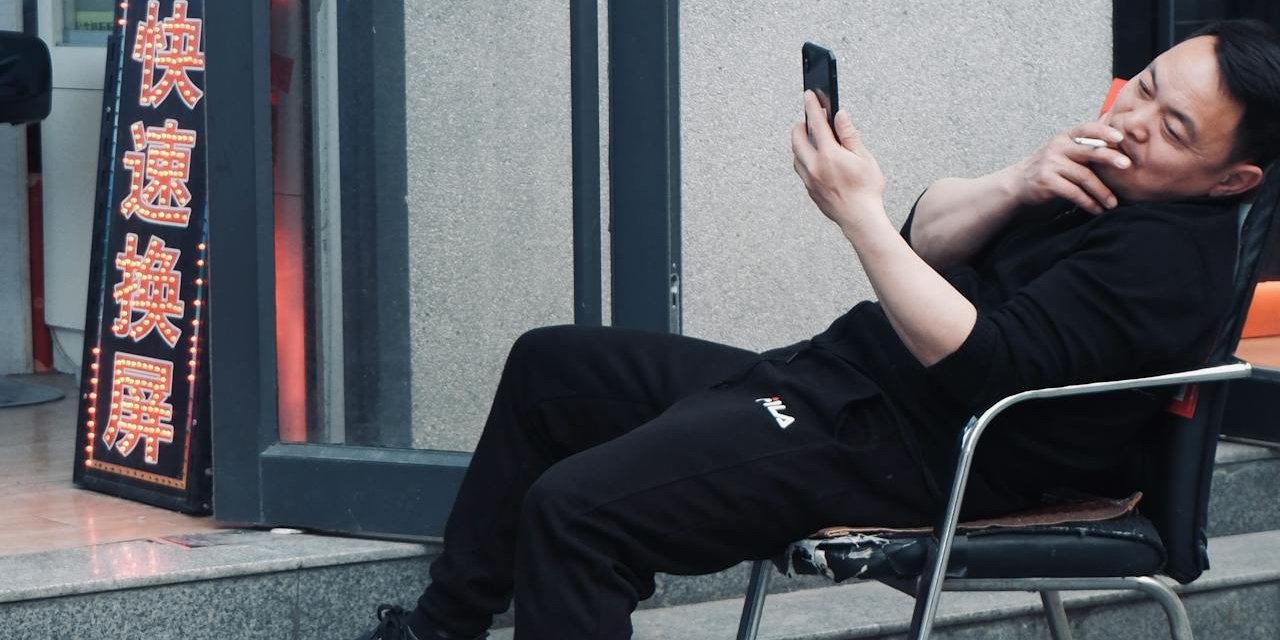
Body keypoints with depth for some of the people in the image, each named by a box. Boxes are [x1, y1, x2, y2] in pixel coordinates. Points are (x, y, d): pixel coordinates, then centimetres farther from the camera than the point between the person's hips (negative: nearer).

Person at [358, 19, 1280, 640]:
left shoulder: (1169, 253, -19)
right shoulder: (1108, 174, 11)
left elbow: (985, 368, -27)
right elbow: (929, 238, 10)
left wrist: (859, 212, -24)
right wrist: (1017, 185, -10)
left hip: (897, 451, -11)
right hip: (830, 372, 11)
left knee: (572, 508, -25)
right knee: (549, 367, 20)